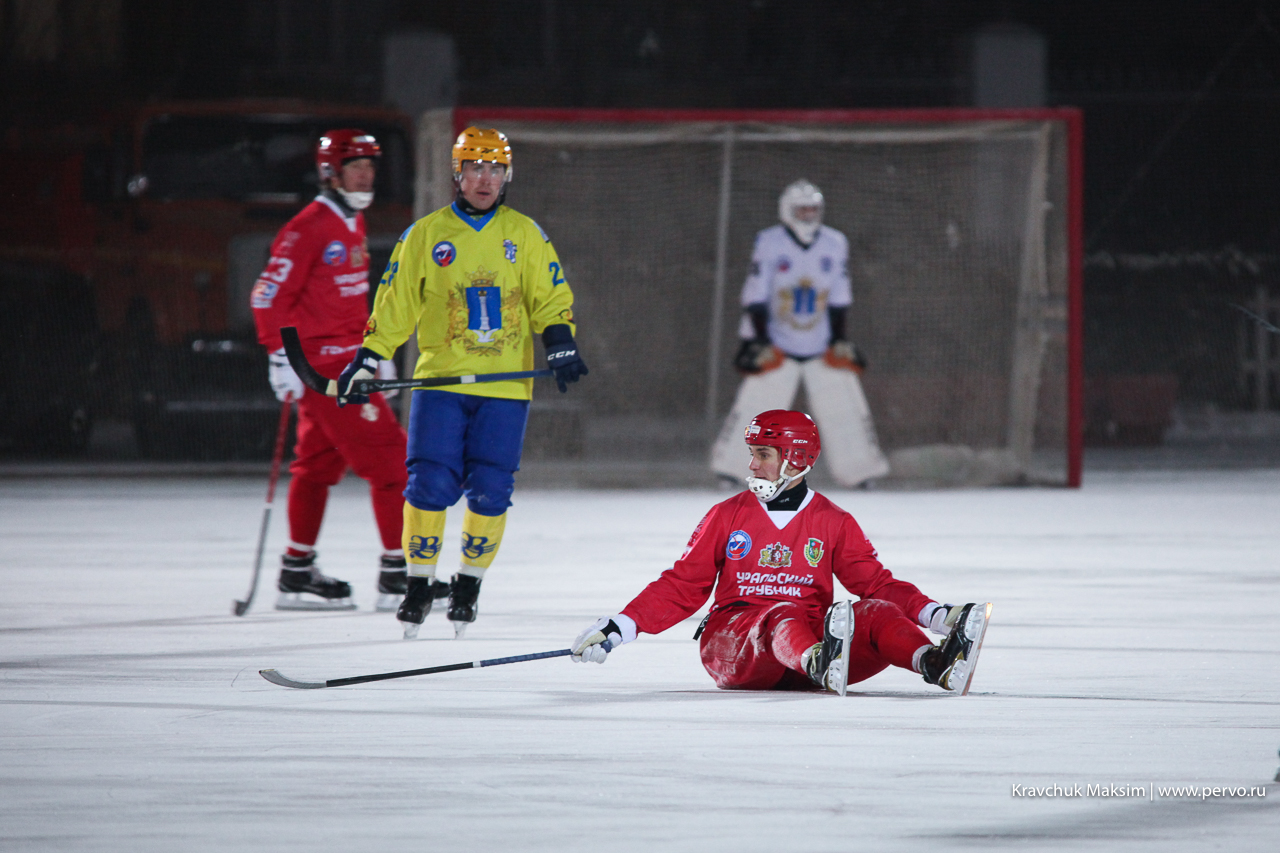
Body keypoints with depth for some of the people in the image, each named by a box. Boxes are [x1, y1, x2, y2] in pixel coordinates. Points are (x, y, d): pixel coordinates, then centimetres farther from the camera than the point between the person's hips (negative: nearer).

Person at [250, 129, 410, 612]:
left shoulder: (353, 225, 15)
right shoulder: (310, 228, -15)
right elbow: (269, 295, -16)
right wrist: (280, 357, -19)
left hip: (346, 361, 10)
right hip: (323, 365, -10)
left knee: (320, 463, 13)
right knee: (388, 459, -10)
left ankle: (297, 573, 19)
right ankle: (397, 575, -8)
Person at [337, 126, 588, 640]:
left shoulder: (525, 235, 9)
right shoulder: (426, 235, 7)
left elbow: (550, 298, 9)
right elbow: (395, 304, 8)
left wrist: (560, 345, -8)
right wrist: (366, 360, 2)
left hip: (505, 387, 1)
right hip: (441, 379, -1)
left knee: (490, 491, -5)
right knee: (430, 485, -10)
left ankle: (468, 584, 12)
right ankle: (419, 586, 3)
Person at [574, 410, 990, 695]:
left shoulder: (834, 523, 12)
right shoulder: (727, 517, 12)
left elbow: (876, 583, 6)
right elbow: (682, 587, 12)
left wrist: (935, 615, -10)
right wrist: (621, 627, 2)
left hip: (812, 638, 2)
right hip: (731, 641, -2)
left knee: (877, 614, -25)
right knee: (782, 615, -36)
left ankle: (937, 664, -56)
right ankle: (822, 666, -71)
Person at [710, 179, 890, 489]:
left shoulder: (835, 244, 3)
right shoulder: (769, 243, -8)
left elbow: (839, 298, 8)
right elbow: (755, 296, -7)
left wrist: (841, 340, 3)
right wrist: (756, 341, -12)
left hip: (822, 349, 3)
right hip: (777, 345, -3)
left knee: (845, 405, -2)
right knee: (754, 405, -10)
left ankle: (861, 472, 7)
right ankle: (728, 470, -2)